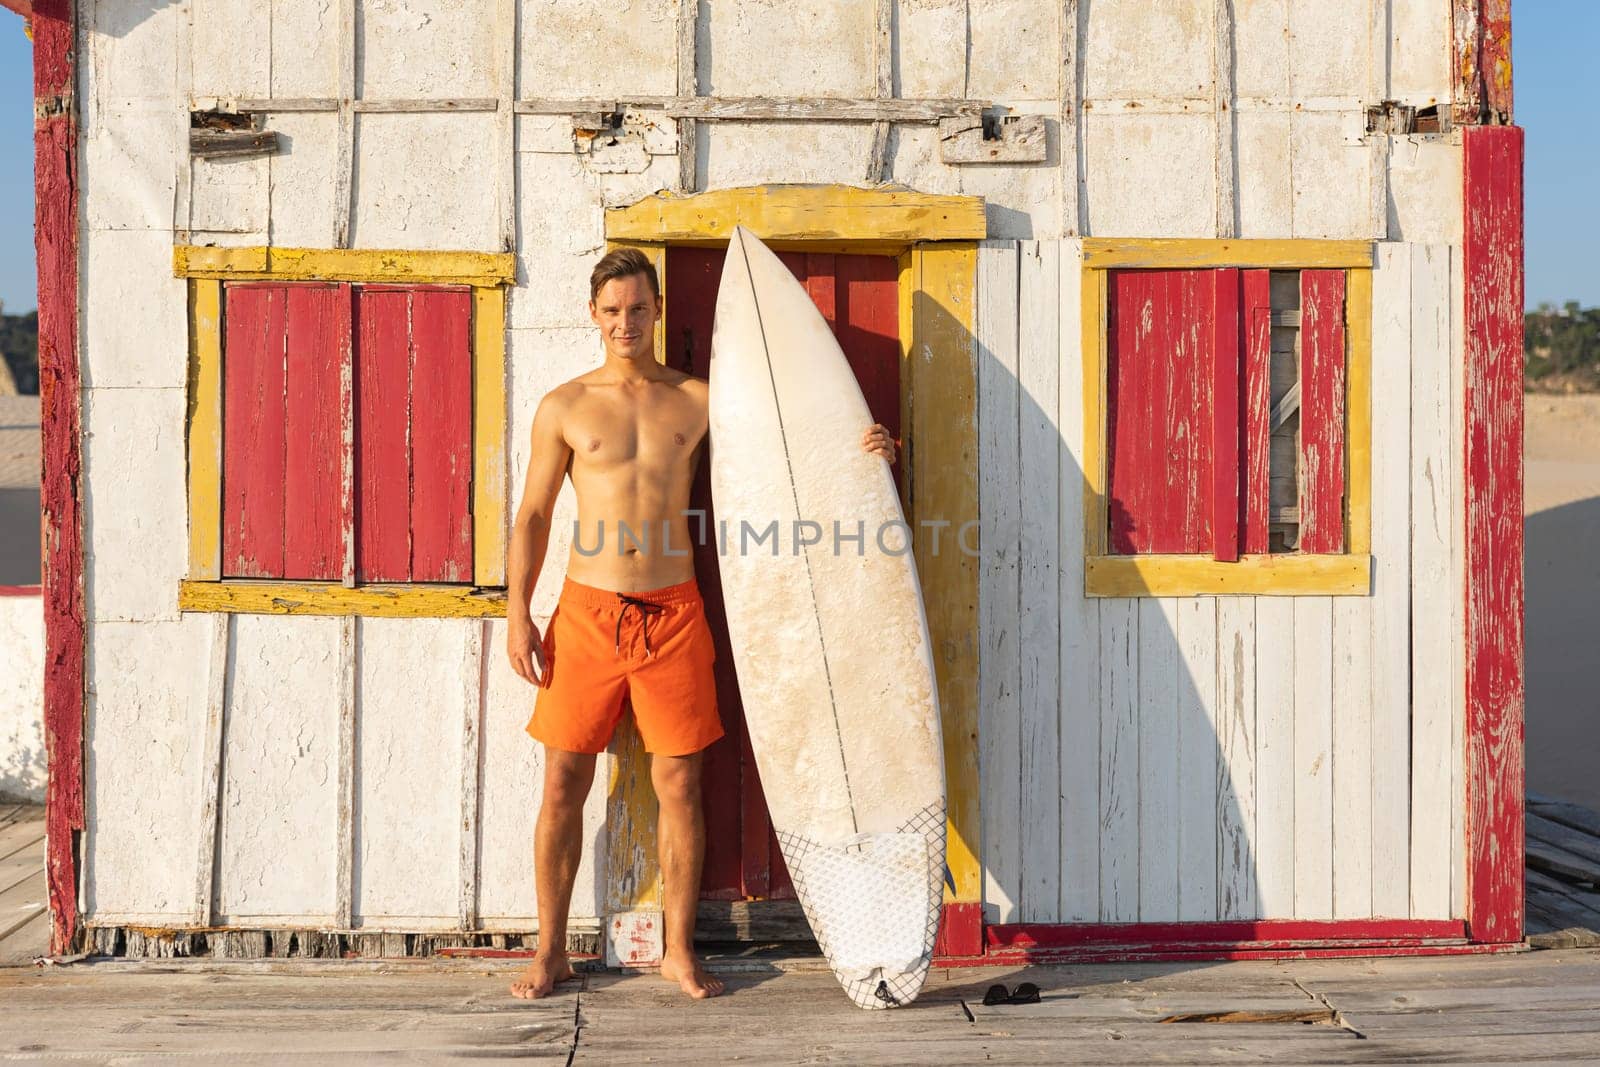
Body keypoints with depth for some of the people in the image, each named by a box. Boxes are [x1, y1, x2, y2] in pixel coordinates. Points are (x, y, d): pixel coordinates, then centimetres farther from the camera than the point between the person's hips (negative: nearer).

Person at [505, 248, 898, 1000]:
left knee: (679, 785, 3)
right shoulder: (564, 408, 3)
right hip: (588, 611, 0)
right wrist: (517, 613, -3)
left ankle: (678, 951, 15)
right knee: (564, 784, 3)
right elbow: (533, 516, 4)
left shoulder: (699, 401, 5)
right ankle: (550, 951, 16)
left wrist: (863, 451, -12)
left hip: (673, 613, 1)